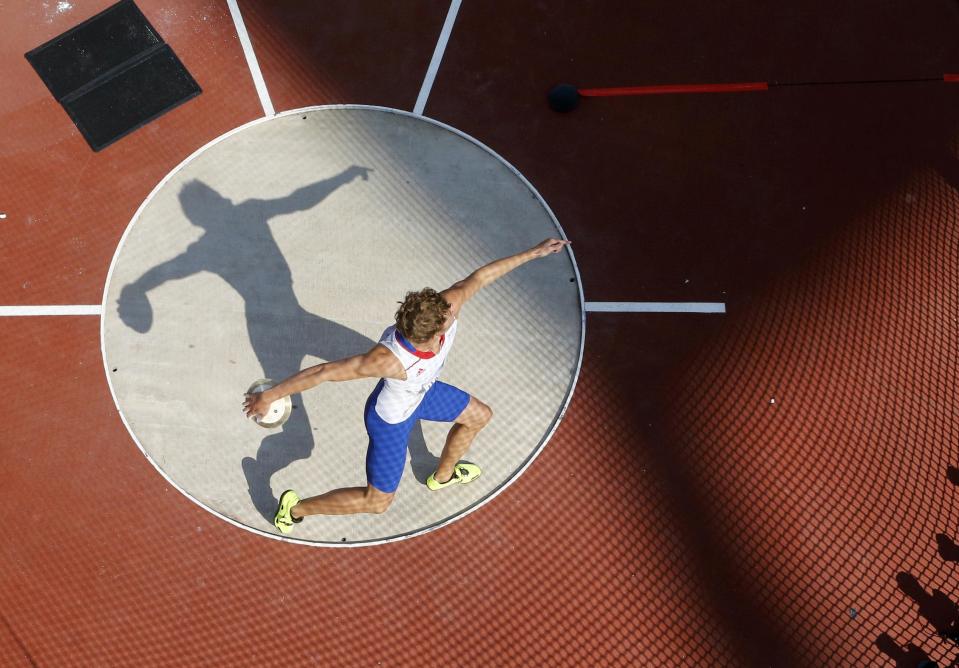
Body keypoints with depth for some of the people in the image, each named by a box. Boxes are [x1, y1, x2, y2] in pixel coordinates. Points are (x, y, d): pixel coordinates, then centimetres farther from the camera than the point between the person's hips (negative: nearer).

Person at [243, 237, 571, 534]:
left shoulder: (449, 305, -33)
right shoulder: (389, 359, -48)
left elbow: (479, 276, -16)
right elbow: (324, 371, -39)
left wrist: (534, 252, -9)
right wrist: (270, 395, -32)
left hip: (422, 392, 7)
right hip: (392, 420, -7)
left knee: (480, 416, 27)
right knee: (377, 502, 10)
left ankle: (443, 475, 56)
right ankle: (296, 507, 29)